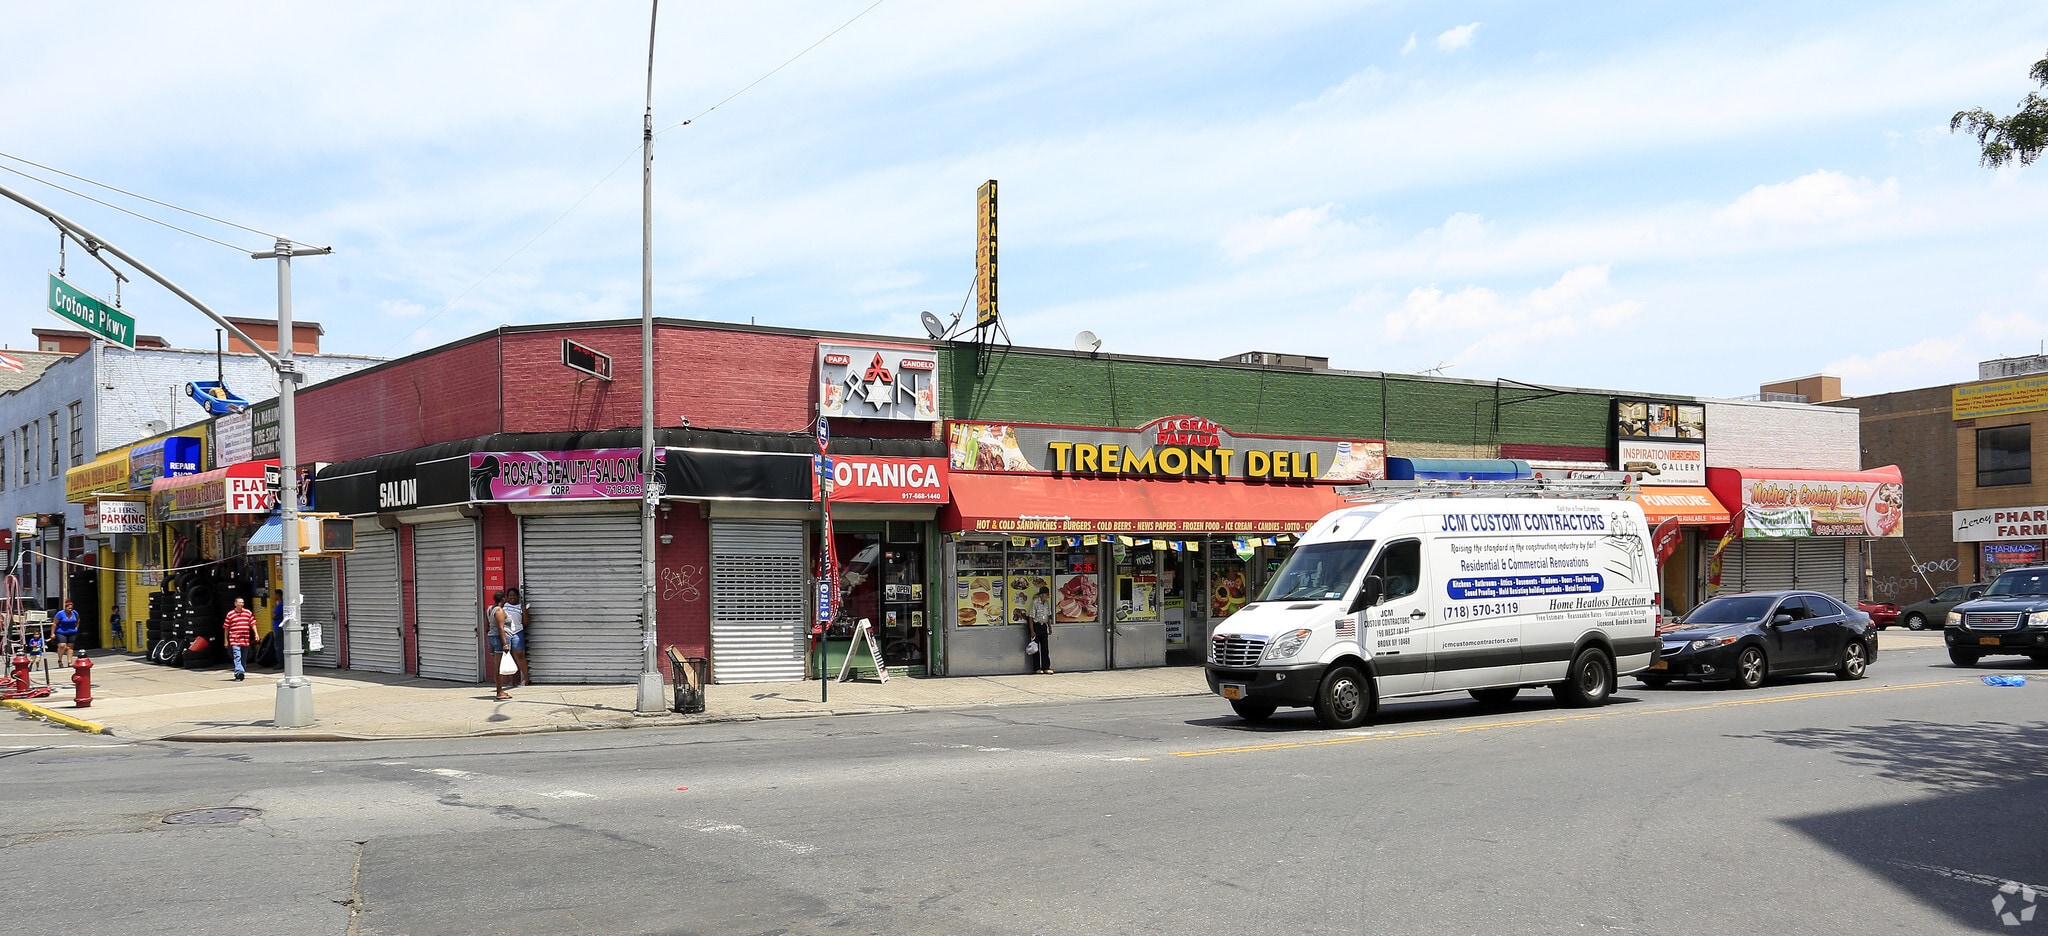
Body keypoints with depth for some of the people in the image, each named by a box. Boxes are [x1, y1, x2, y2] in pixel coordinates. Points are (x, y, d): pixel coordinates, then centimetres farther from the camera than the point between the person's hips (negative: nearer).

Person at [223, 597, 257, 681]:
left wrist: (256, 634, -2)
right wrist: (226, 640, 7)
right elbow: (226, 628, 7)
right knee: (237, 656, -15)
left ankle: (240, 673, 19)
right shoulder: (230, 614, 3)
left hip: (246, 640, 3)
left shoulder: (248, 613, 9)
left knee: (243, 658, 9)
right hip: (235, 640, -3)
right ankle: (239, 673, -23)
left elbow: (253, 624, 11)